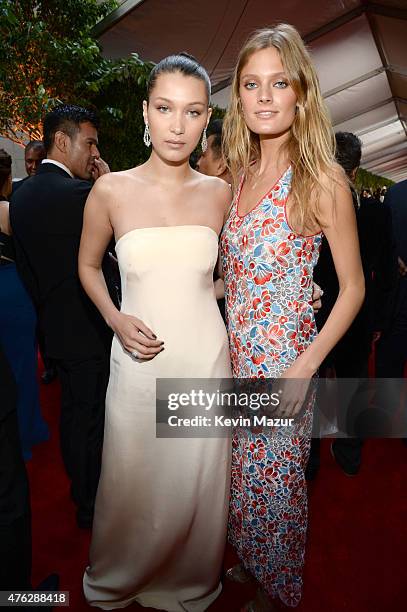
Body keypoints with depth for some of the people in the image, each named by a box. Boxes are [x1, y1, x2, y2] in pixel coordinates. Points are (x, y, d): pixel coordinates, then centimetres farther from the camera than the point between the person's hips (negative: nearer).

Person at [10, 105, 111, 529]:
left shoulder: (21, 194, 7)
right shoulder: (78, 193, -21)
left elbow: (26, 264, 12)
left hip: (55, 325, 9)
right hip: (87, 329, -9)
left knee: (72, 411, 22)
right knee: (91, 419, 6)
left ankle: (80, 490, 41)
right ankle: (91, 506, 25)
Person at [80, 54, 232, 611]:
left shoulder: (219, 193, 0)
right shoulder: (111, 190, -5)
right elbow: (88, 266, 7)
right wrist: (116, 319, -8)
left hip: (207, 357, 2)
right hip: (140, 361, -1)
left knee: (197, 487, 15)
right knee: (133, 485, 15)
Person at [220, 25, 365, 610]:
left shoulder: (322, 181, -13)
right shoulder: (239, 175, 5)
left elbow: (353, 287, -9)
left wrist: (306, 366, -17)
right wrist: (228, 345, 4)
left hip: (284, 360, -5)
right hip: (236, 355, 5)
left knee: (273, 479, 14)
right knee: (244, 471, 21)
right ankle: (249, 563, 51)